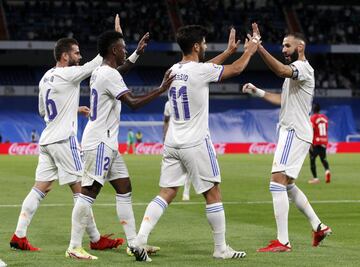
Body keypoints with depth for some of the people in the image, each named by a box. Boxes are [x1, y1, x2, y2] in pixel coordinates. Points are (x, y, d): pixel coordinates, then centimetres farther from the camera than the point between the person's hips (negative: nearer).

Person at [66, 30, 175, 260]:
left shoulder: (99, 72, 14)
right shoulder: (110, 75, -16)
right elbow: (133, 102, -24)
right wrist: (161, 90, -19)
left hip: (107, 143, 11)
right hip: (100, 143, -11)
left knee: (125, 189, 11)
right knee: (89, 193, -9)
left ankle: (134, 243, 13)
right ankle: (74, 247, -7)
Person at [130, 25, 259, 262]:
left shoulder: (174, 70, 8)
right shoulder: (200, 71, -13)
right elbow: (237, 69, 2)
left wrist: (229, 51, 34)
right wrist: (249, 51, 21)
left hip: (172, 143, 7)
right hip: (196, 144, -7)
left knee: (166, 194, 6)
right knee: (213, 193, 5)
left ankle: (140, 240, -8)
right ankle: (221, 249, 12)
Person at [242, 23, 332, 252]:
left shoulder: (302, 67, -13)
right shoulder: (295, 70, 20)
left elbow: (281, 71, -36)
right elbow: (283, 100, 30)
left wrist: (259, 47, -42)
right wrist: (258, 92, 22)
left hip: (295, 132, -11)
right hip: (292, 131, 11)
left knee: (277, 182, -16)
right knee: (288, 185, 18)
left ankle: (283, 242, -19)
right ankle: (319, 227, 24)